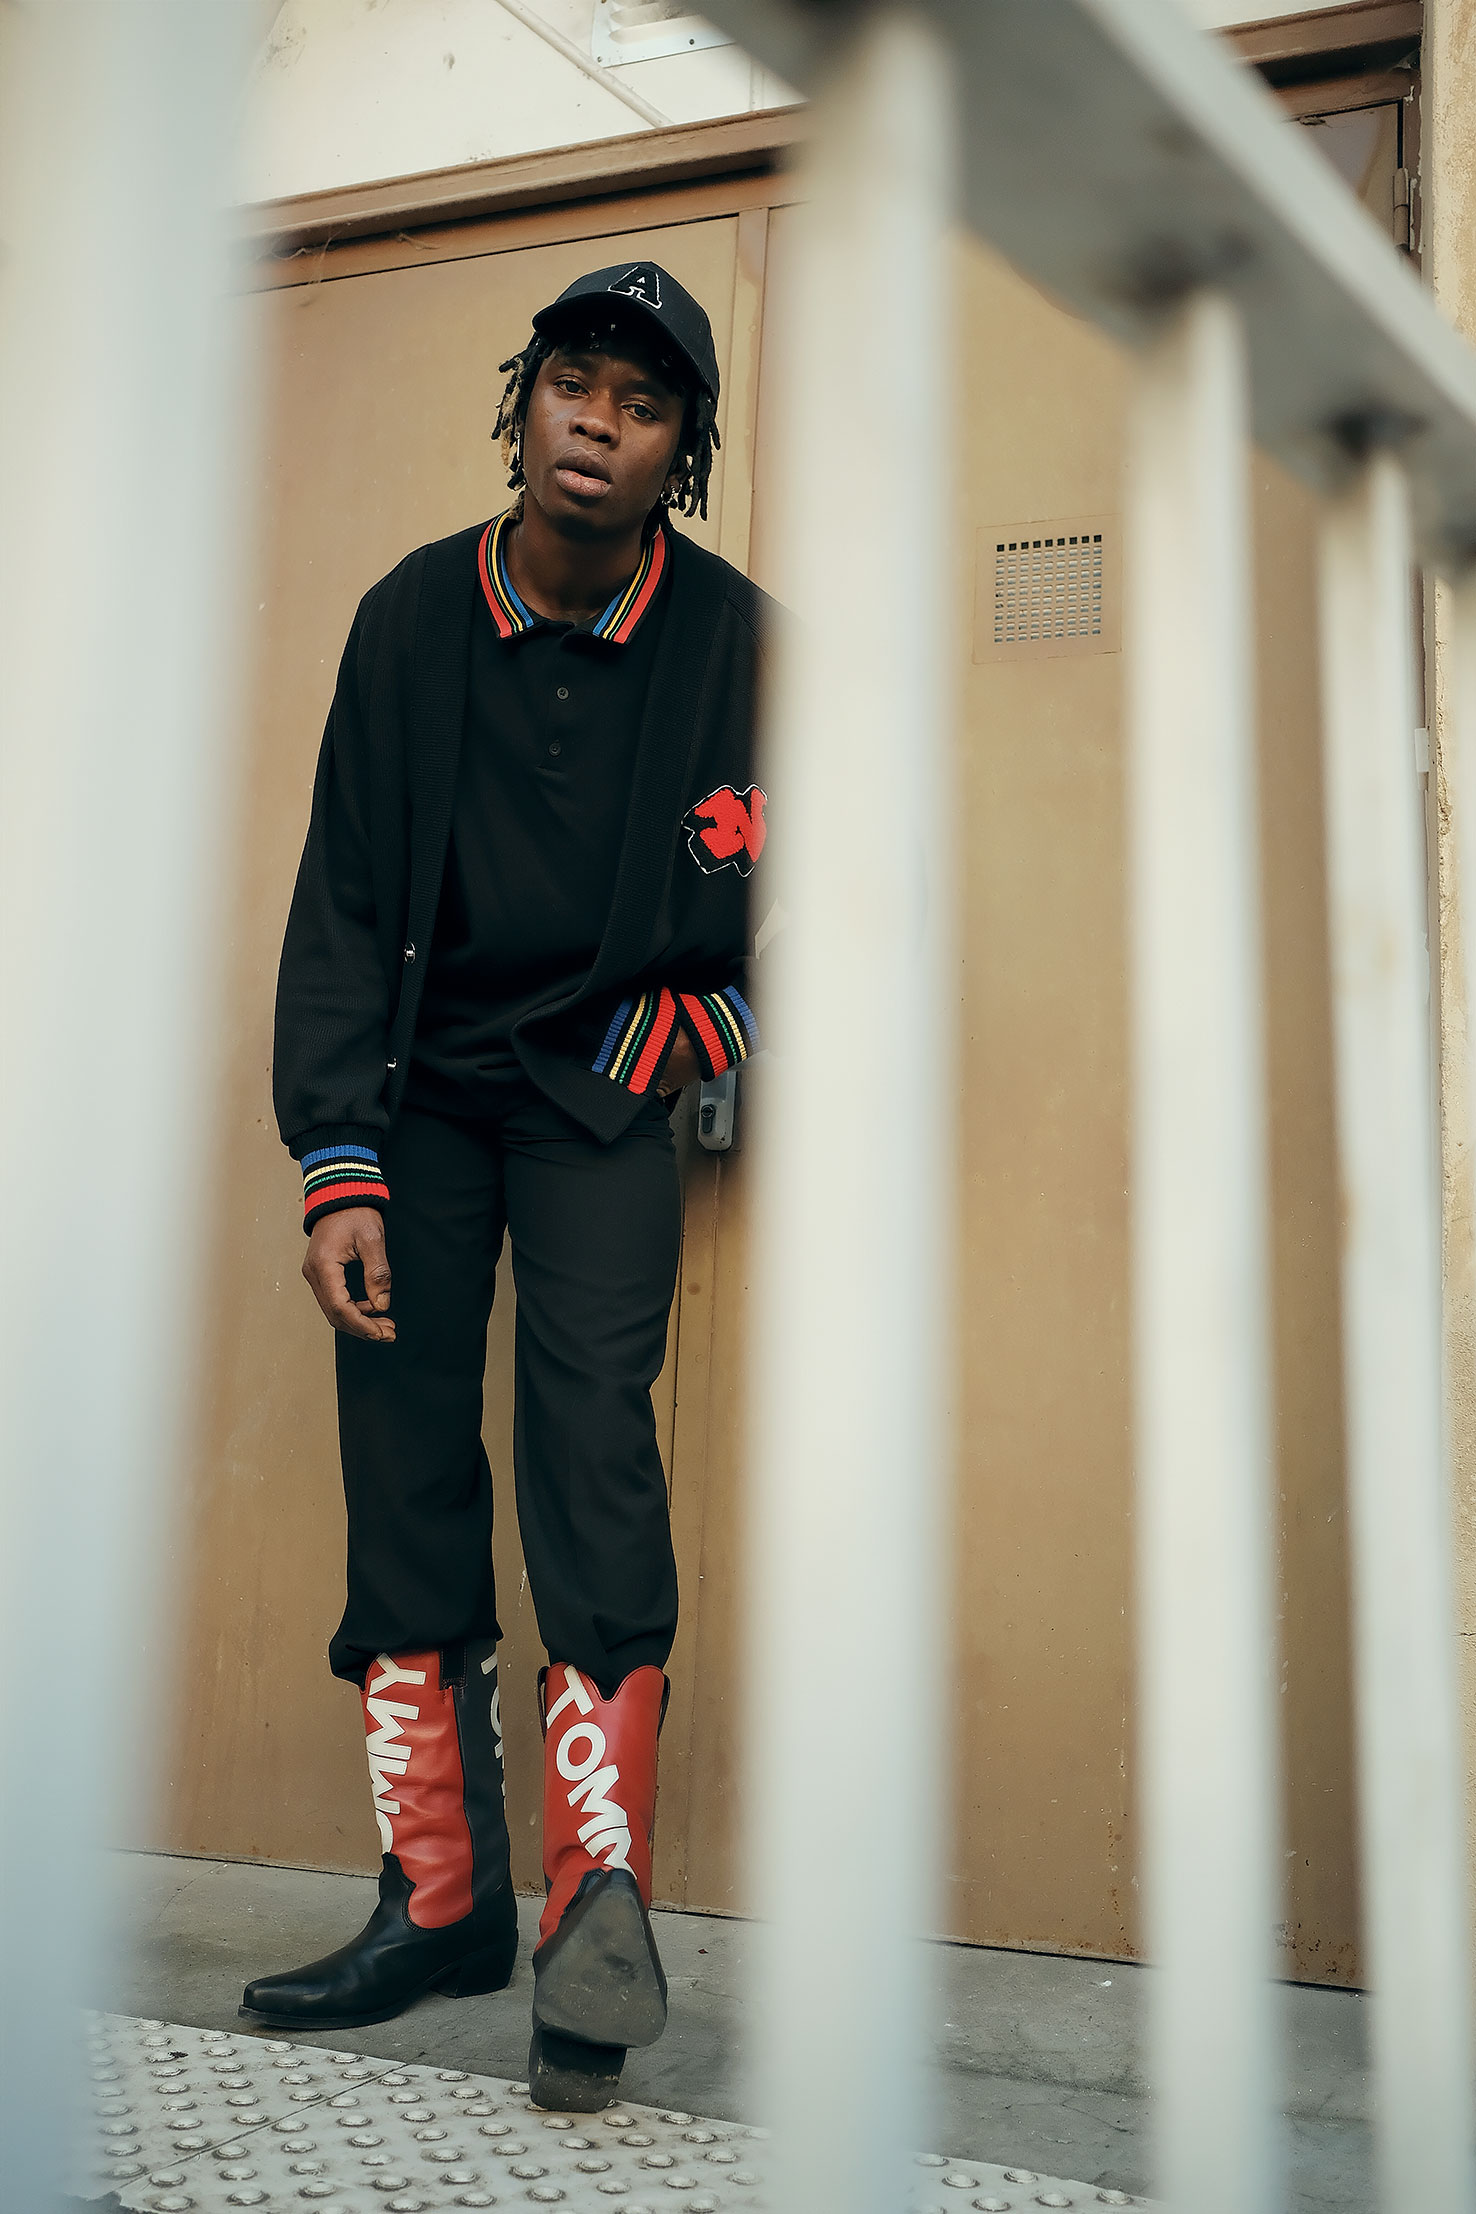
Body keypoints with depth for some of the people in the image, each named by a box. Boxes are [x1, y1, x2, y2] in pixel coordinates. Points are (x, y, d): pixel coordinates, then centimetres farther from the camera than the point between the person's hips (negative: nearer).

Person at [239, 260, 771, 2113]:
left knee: (589, 1419, -20)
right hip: (423, 1074, 2)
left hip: (609, 1079, -2)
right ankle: (440, 1899, 4)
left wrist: (695, 1027, -2)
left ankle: (599, 1905, -15)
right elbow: (342, 903, -2)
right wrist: (337, 1167, -10)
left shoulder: (734, 639, -6)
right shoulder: (411, 619, -1)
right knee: (400, 1451, -4)